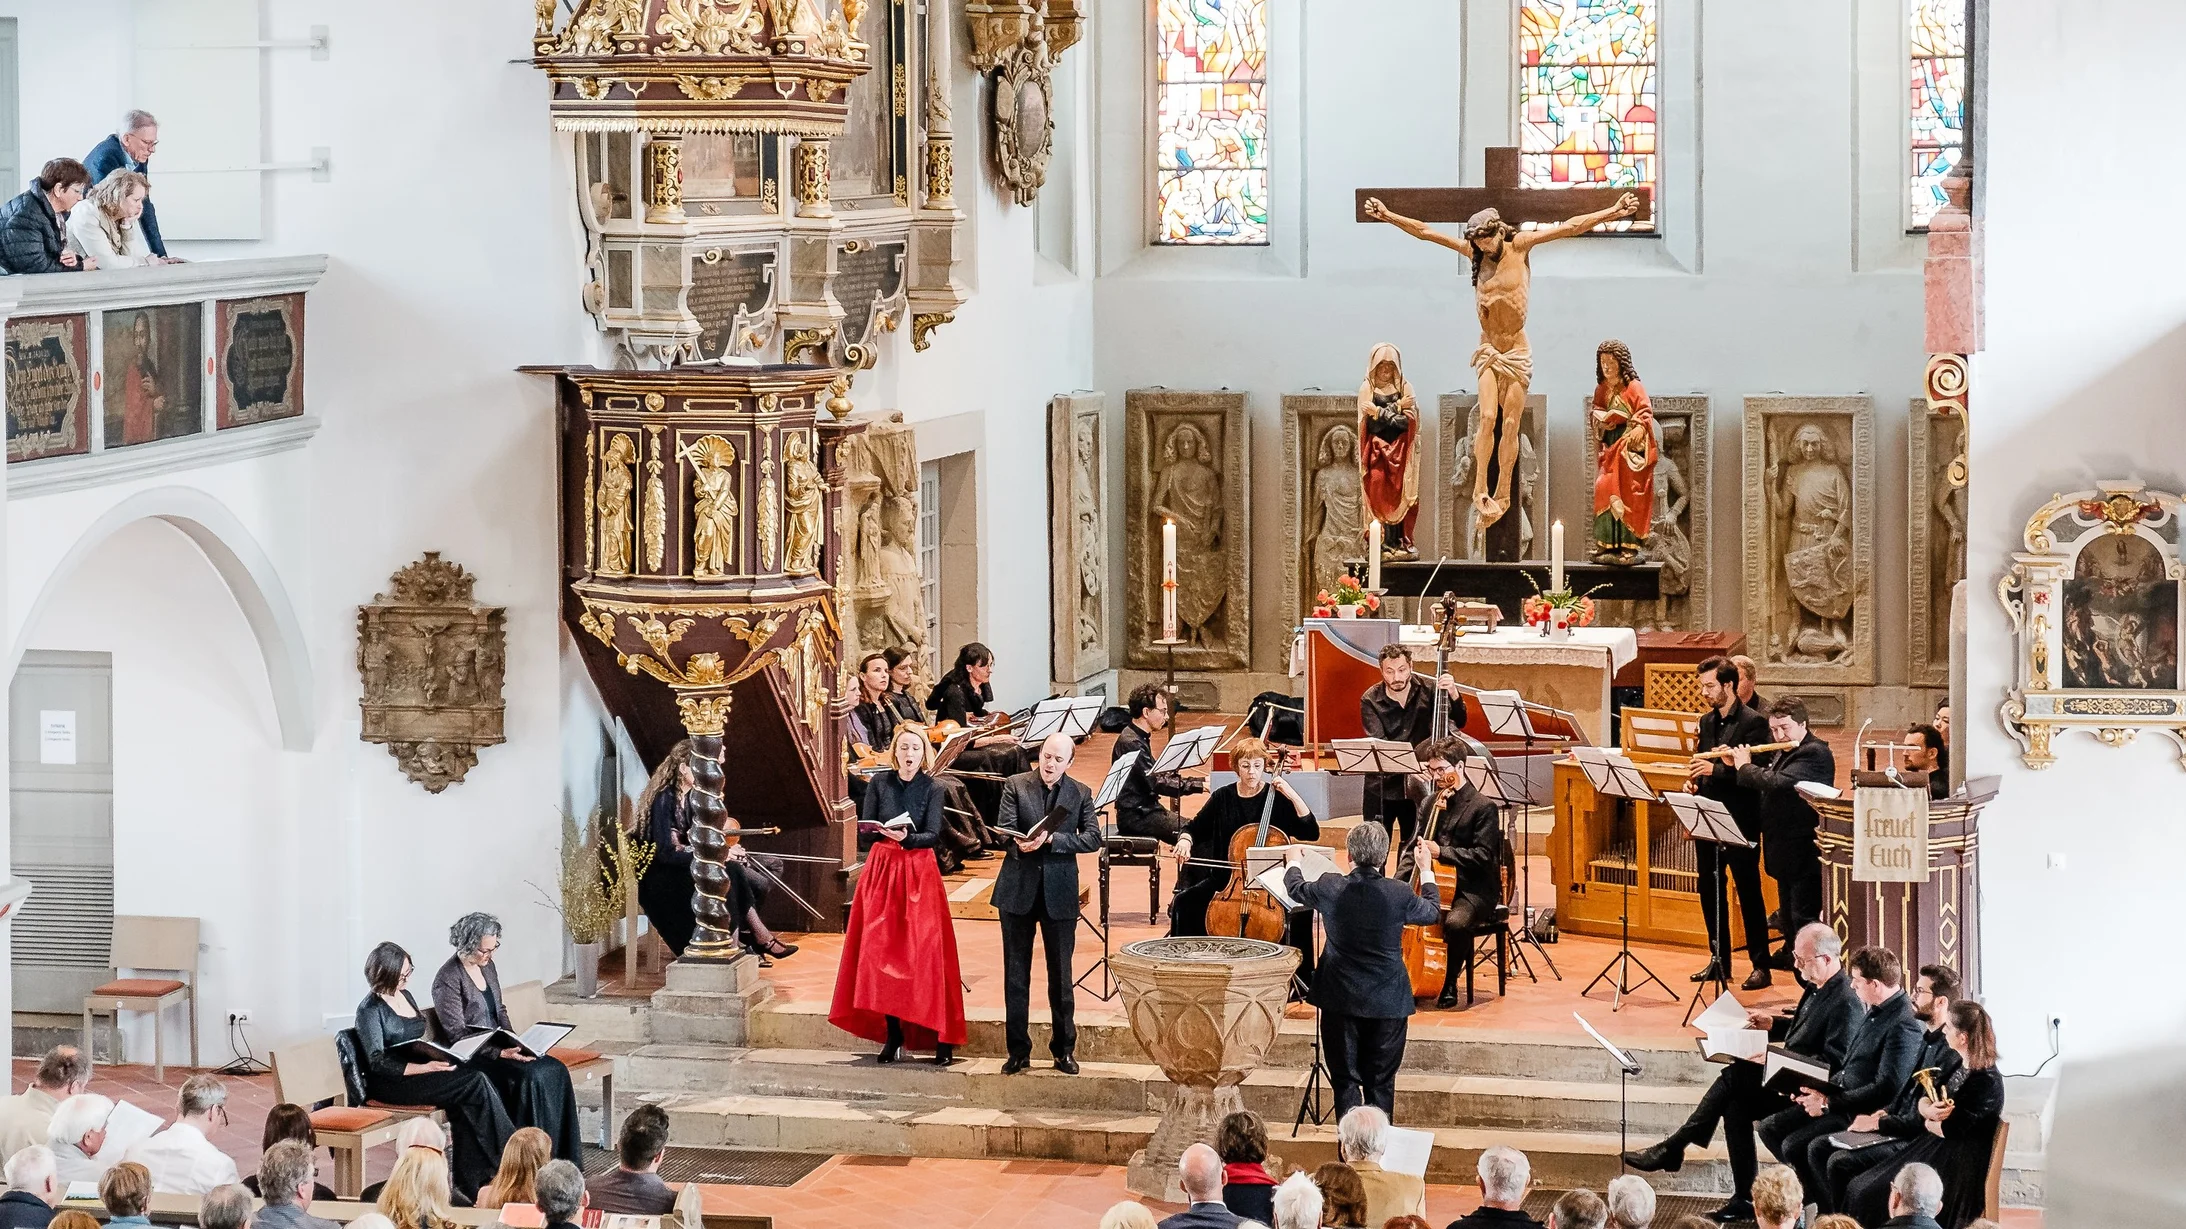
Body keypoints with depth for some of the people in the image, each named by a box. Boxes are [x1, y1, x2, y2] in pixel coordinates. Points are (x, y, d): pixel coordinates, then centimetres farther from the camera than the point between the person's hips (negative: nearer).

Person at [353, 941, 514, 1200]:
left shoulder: (405, 996, 16)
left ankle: (468, 1179, -20)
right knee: (475, 1082, -22)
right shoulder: (370, 1010, -9)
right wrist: (425, 1068, -25)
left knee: (465, 1103, -22)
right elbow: (378, 1063, -16)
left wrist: (439, 1058, 2)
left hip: (417, 1070, 8)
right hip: (390, 1084, -8)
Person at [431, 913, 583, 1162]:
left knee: (554, 1070, -12)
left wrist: (515, 1044, 2)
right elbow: (458, 1035, -18)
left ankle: (562, 1156, -10)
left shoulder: (488, 966, 9)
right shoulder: (448, 980, -16)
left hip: (498, 1047, 8)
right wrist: (501, 1053, -25)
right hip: (471, 1057, -8)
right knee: (529, 1076, -28)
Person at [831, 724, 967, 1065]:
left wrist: (906, 837, -26)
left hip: (919, 873, -2)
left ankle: (942, 1036, -5)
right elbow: (865, 827, 2)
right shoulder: (879, 783, 4)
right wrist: (885, 831, -18)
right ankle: (893, 1034, 3)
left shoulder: (932, 789, 0)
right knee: (882, 951, -3)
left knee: (925, 953, -7)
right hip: (882, 870, 2)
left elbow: (933, 835, -7)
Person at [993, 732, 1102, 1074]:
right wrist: (1020, 843, -30)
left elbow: (1092, 838, -6)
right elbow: (1005, 829, -7)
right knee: (1016, 974, 4)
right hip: (1019, 890, 0)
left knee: (1061, 975, 5)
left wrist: (1052, 839, -20)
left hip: (1059, 892, 0)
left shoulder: (1080, 794, 3)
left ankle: (1064, 1050, 15)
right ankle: (1019, 1051, 12)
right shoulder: (1015, 786, 2)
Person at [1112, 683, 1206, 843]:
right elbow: (1155, 783, -24)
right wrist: (1199, 785, -23)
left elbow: (1160, 775, 16)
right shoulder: (1130, 743, -19)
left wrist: (1201, 781, 5)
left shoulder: (1140, 739, 14)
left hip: (1147, 810, 11)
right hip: (1135, 816, -10)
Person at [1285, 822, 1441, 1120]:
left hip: (1340, 999, 0)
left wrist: (1293, 863, 34)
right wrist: (1426, 869, 23)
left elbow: (1295, 889, 12)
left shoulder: (1329, 889, -11)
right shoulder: (1399, 894, -14)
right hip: (1387, 1003, 0)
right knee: (1381, 1083, 9)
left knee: (1345, 1080, 9)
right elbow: (1433, 911, 8)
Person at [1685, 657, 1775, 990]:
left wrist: (1716, 769, -27)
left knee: (1749, 892, -2)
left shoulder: (1753, 722, -10)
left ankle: (1760, 965, 3)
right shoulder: (1707, 721, 13)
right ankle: (1719, 960, 21)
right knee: (1710, 891, 11)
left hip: (1740, 821, -7)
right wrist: (1693, 779, -1)